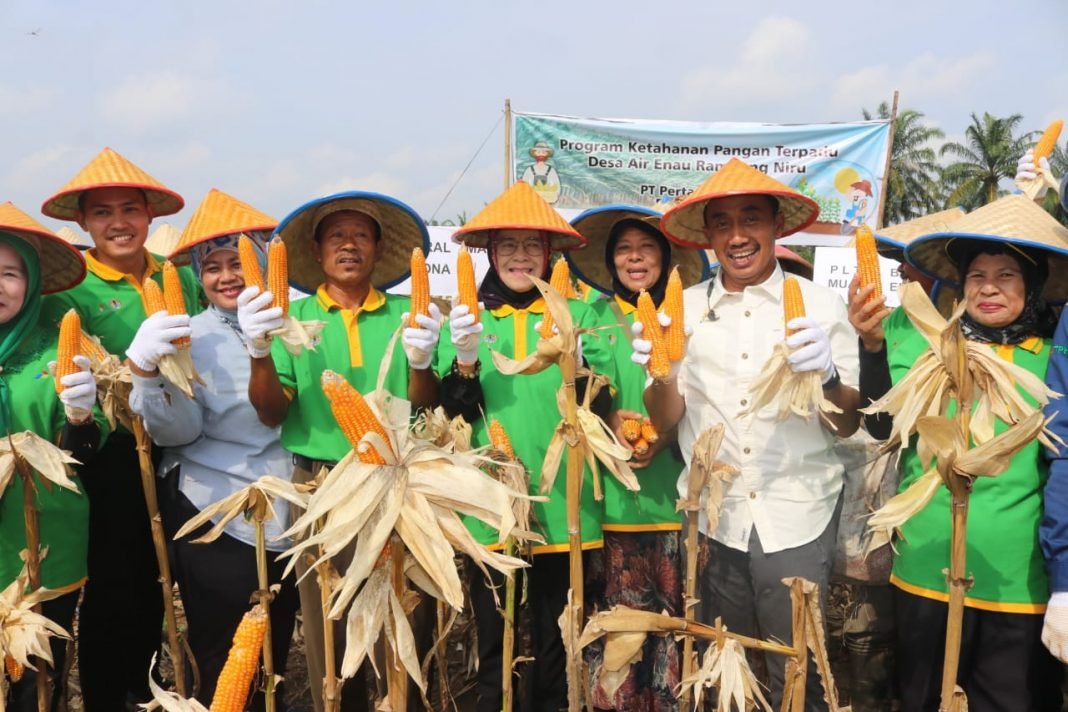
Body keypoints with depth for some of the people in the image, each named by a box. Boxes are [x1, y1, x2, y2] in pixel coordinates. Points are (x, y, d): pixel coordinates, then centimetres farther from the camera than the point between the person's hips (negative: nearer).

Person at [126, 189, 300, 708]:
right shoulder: (187, 337, -5)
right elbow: (177, 431, -16)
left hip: (286, 521, 3)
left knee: (275, 658, 20)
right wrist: (147, 370, -32)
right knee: (223, 669, 9)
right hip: (214, 525, -3)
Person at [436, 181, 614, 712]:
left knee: (554, 636, 11)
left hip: (561, 500, 0)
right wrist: (465, 357, -18)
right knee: (492, 633, 6)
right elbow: (453, 411, 0)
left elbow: (601, 405, -2)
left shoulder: (577, 312, 4)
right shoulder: (467, 316, 6)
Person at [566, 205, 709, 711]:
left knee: (671, 609, 6)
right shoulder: (595, 317, 7)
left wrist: (668, 433, -13)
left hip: (672, 488, 0)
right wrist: (606, 420, -10)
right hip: (611, 489, 1)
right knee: (618, 609, 5)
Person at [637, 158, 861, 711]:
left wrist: (827, 375, -23)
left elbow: (848, 426, -3)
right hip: (712, 517, 2)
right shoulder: (685, 308, 2)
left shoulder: (820, 305, -2)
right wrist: (662, 371, -18)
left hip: (796, 519, -1)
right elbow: (665, 422, 2)